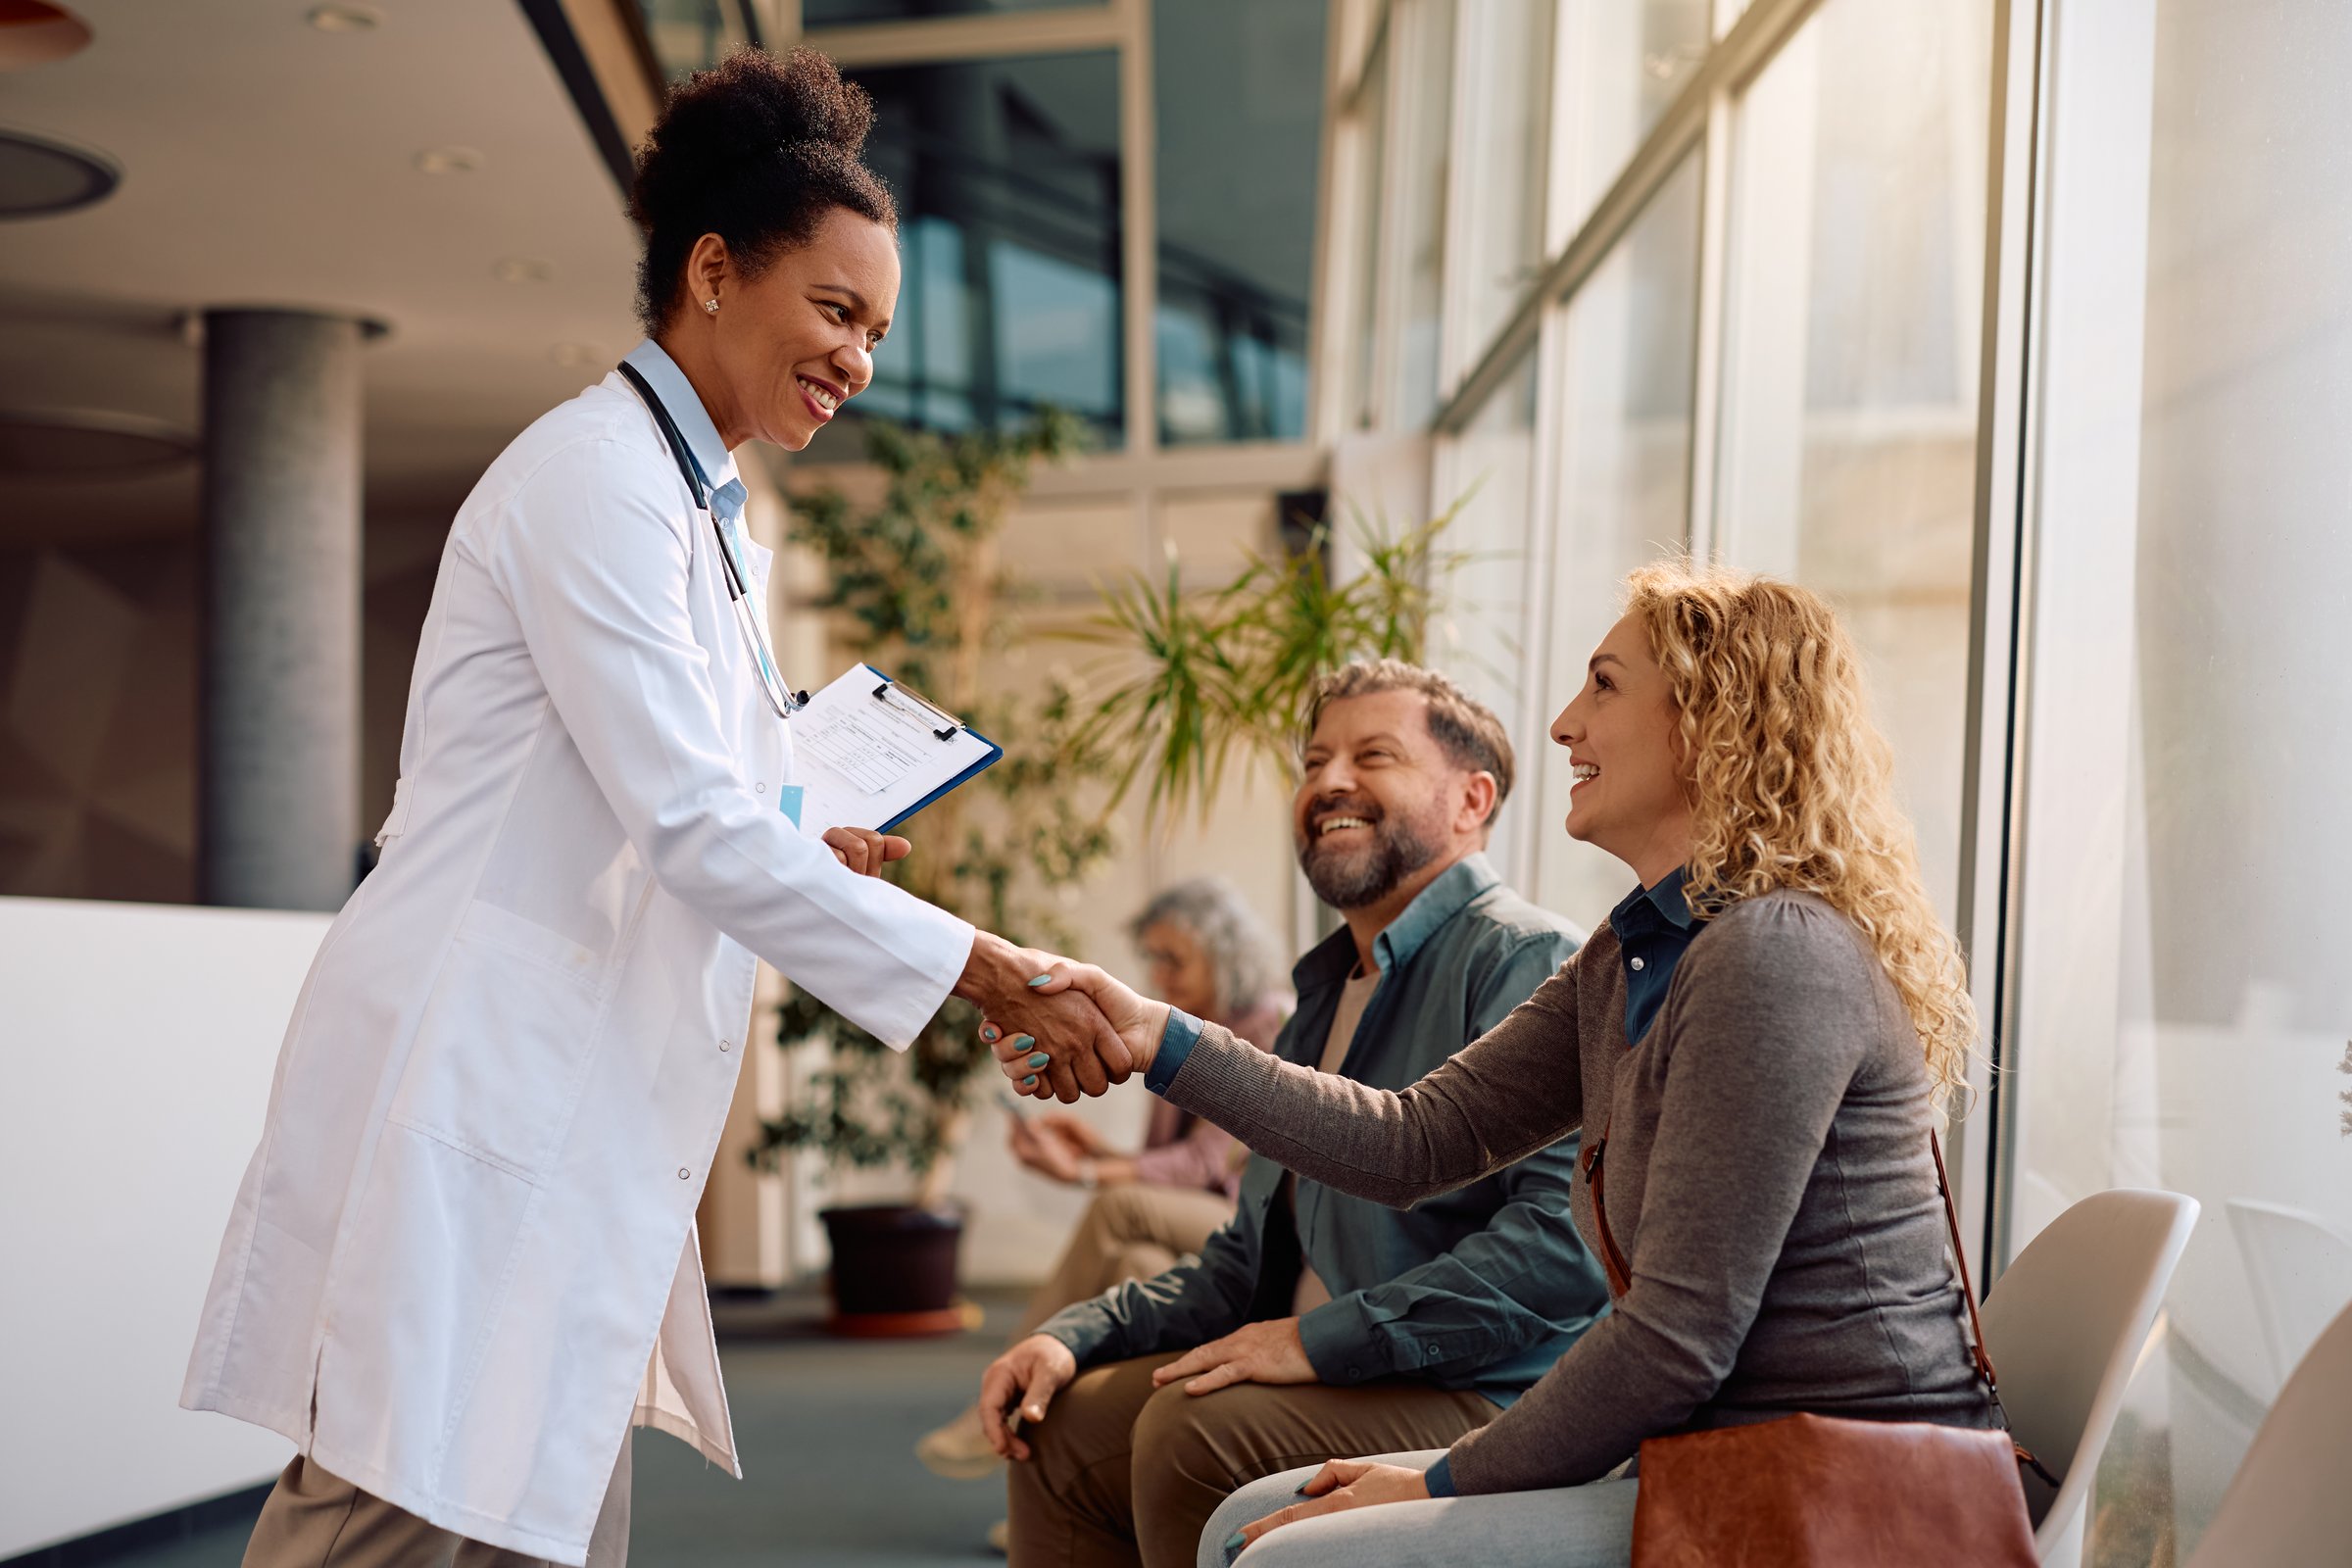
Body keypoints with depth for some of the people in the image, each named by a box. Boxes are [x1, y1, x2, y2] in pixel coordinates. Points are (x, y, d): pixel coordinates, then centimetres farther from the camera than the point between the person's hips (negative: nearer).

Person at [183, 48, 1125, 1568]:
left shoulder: (710, 517, 18)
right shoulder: (595, 476, -11)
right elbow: (692, 827, -19)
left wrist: (806, 857, 6)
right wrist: (994, 972, -17)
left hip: (572, 1114, 9)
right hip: (474, 1088, -9)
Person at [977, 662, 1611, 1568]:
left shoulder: (1525, 963, -12)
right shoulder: (1331, 988, 19)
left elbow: (1569, 1231, -26)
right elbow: (1250, 1262, 24)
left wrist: (1325, 1340, -22)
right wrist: (1079, 1337, 9)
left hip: (1484, 1398, -9)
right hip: (1334, 1386, 9)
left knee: (1195, 1427, -26)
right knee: (1061, 1430, 3)